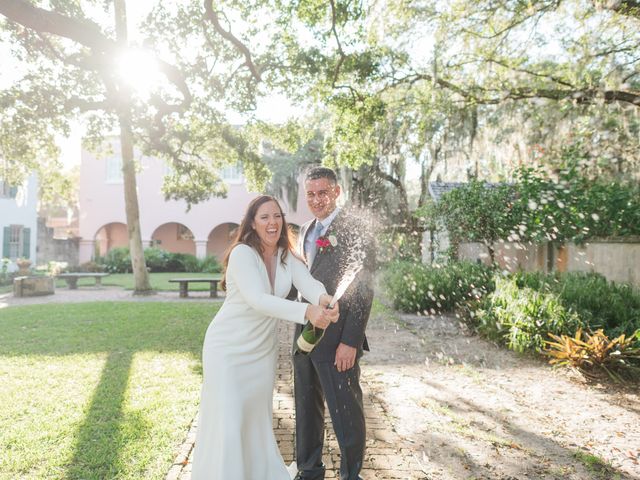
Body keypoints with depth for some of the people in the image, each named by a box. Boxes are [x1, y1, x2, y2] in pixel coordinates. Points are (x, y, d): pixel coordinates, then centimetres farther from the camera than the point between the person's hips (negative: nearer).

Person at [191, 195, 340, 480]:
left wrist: (323, 299, -46)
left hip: (263, 349, 6)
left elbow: (307, 282, -22)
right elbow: (257, 299, -36)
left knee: (258, 419, 19)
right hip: (229, 349, -5)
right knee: (228, 422, -2)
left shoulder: (287, 256, -4)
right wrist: (306, 311, -49)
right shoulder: (242, 253, -22)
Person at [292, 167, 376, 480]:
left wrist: (350, 341, -18)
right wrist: (300, 330, 14)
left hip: (337, 338, -7)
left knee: (345, 413, 5)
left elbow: (363, 289, -14)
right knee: (306, 409, 18)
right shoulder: (306, 231, 13)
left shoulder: (354, 226, -9)